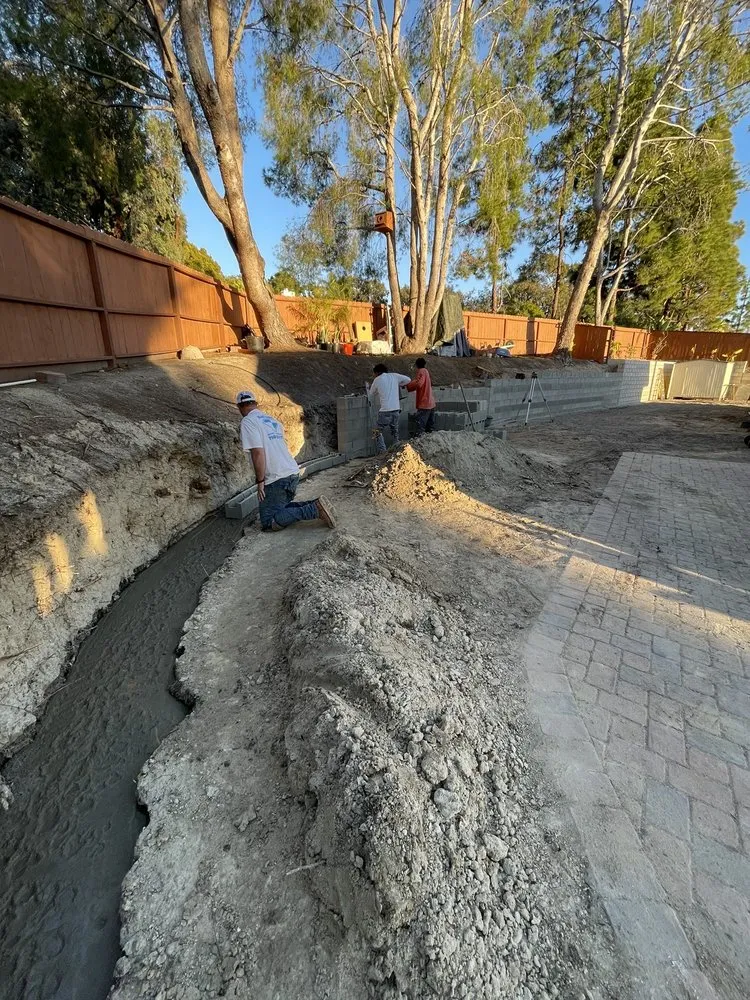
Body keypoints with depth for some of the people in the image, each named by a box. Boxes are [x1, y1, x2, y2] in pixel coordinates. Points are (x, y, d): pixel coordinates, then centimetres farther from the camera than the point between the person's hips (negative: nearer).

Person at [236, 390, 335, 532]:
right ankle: (313, 506, 2)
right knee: (281, 507, 24)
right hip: (294, 473, 8)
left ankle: (314, 510, -18)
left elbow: (258, 452, -19)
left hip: (277, 479, -8)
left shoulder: (247, 422, -8)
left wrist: (260, 482, -12)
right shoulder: (272, 419, 17)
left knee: (269, 523, -5)